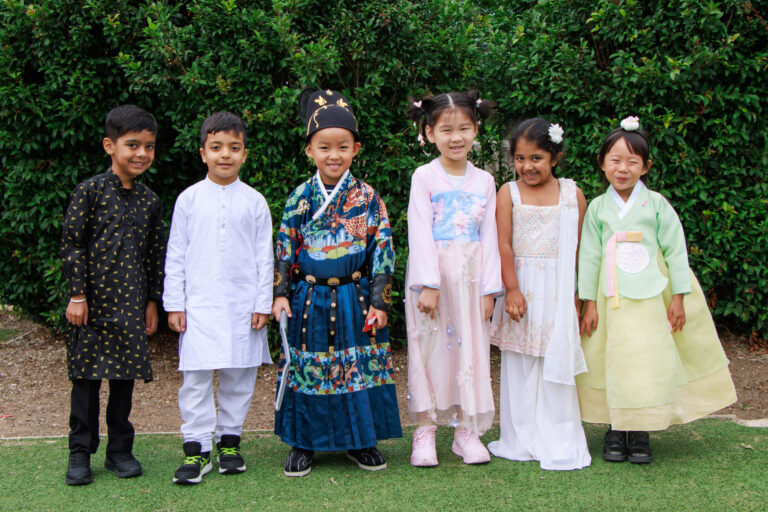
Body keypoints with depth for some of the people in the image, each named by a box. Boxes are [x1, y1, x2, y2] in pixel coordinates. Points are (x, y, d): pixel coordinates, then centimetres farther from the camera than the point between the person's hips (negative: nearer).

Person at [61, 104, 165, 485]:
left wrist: (152, 302, 10)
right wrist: (77, 295, -9)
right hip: (93, 299, -3)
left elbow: (156, 254, 12)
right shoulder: (91, 191, -5)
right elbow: (72, 244, -6)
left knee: (125, 375, 8)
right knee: (87, 375, 2)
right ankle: (80, 453, 13)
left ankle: (119, 450, 20)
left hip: (131, 304, 4)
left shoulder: (149, 200, 7)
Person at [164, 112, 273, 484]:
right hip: (199, 304, -1)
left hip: (242, 305, 1)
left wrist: (263, 303, 3)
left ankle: (229, 440, 21)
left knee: (238, 377, 7)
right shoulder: (189, 199, 3)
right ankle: (197, 448, 5)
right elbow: (175, 255, 6)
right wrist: (174, 303, 2)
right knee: (196, 377, -3)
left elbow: (264, 256, 7)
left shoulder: (254, 201, 4)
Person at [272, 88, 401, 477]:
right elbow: (284, 248, 4)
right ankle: (303, 443, 19)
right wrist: (281, 293, -3)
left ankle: (360, 441, 21)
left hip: (354, 299, 0)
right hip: (309, 298, 0)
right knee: (307, 369, 6)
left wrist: (379, 300, -6)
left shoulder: (367, 197, -2)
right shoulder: (300, 197, 1)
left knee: (361, 368, 6)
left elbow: (382, 249, -2)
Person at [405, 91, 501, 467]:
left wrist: (488, 289, 0)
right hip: (432, 273, -3)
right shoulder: (424, 177, -2)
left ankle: (467, 430, 14)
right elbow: (420, 234, -9)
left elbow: (489, 238, 6)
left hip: (469, 277, 3)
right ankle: (425, 430, 10)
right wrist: (428, 285, -16)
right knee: (429, 348, 1)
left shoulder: (484, 181, 8)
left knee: (470, 349, 5)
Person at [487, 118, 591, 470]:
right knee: (519, 364, 6)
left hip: (558, 292, 0)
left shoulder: (572, 194, 3)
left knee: (557, 361, 1)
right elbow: (503, 244, -4)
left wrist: (579, 295, 1)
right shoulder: (509, 193, 1)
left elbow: (579, 248, 4)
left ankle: (559, 443, 9)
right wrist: (512, 289, -12)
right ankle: (521, 441, 17)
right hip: (521, 286, 0)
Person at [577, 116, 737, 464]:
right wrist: (589, 303, 3)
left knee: (649, 360, 0)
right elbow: (589, 256, 5)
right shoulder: (598, 207, 2)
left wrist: (679, 298, -2)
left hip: (652, 299, -1)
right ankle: (615, 430, 14)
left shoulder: (656, 204, -1)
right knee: (615, 361, 2)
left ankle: (641, 434, 11)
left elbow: (676, 251, 1)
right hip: (612, 300, 1)